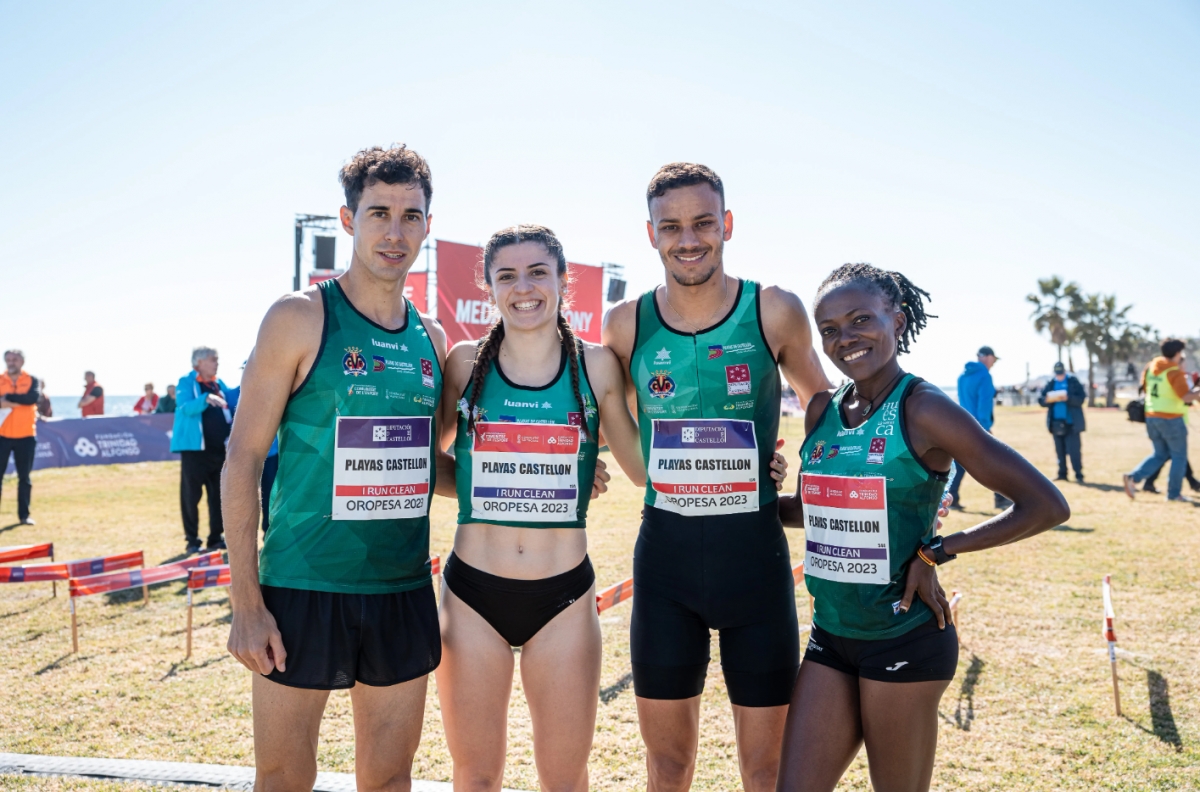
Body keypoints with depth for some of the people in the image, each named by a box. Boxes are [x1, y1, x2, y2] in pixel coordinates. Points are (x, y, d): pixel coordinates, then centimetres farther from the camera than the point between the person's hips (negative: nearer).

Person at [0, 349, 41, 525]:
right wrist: (19, 401, -18)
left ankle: (24, 515, 14)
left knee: (25, 478, 6)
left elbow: (33, 397, -17)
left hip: (26, 436, 0)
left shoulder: (32, 380, 3)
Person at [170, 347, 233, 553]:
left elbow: (230, 410, 18)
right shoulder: (186, 382, -4)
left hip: (219, 448, 5)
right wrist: (206, 399, -36)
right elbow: (186, 408, -20)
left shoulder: (219, 384, 13)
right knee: (191, 495, 0)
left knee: (219, 495, 8)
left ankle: (216, 537, 17)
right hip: (195, 448, -5)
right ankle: (192, 540, 7)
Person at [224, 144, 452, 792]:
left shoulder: (432, 339, 9)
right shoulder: (300, 318, -6)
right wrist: (246, 603, -11)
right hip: (304, 588, -4)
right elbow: (243, 457, -7)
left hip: (404, 591, 5)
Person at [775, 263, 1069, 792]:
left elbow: (1047, 506, -15)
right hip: (829, 637, 5)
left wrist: (934, 553, -15)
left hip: (904, 640, -5)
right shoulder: (821, 411, 4)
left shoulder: (922, 409, -13)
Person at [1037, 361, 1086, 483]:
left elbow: (1081, 398, -8)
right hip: (1056, 423, 4)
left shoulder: (1073, 382, -1)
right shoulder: (1050, 384, 8)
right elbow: (1041, 400, 5)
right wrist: (1048, 399, -17)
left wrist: (1068, 398, -24)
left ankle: (1078, 475, -4)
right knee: (1060, 451, 9)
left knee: (1074, 451, -8)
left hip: (1071, 423, -4)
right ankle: (1062, 474, 15)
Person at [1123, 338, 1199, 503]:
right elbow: (1186, 396, -22)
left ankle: (1133, 477, -1)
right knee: (1179, 456, 7)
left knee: (1160, 454, 17)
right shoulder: (1175, 372, -15)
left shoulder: (1150, 367, 6)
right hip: (1171, 419, -7)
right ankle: (1174, 493, 10)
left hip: (1151, 416, 7)